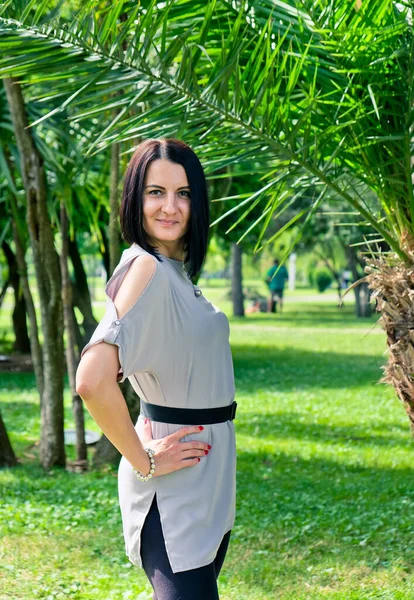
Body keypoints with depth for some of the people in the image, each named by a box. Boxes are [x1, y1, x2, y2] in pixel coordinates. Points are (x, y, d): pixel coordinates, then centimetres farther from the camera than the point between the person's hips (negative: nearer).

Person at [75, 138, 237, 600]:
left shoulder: (175, 270, 9)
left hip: (207, 484, 9)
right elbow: (92, 380, -31)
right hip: (174, 490, -9)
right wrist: (144, 461, -19)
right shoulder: (146, 268, -19)